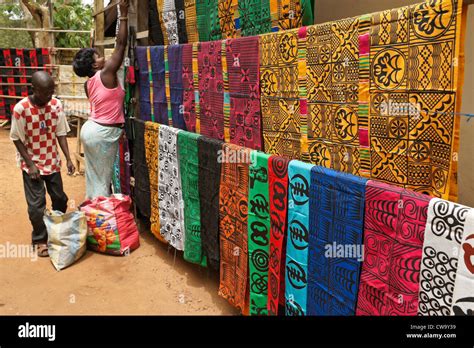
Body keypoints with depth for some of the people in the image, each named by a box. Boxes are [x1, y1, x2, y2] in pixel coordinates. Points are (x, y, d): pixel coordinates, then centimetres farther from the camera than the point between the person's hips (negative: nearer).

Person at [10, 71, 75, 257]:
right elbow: (17, 139, -11)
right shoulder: (21, 108, -19)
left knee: (60, 199, 13)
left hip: (52, 161, 4)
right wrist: (30, 164, -14)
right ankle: (39, 240, 20)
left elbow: (61, 134, 0)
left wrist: (68, 159, -5)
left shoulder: (56, 104, -7)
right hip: (32, 164, -4)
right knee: (36, 205, 1)